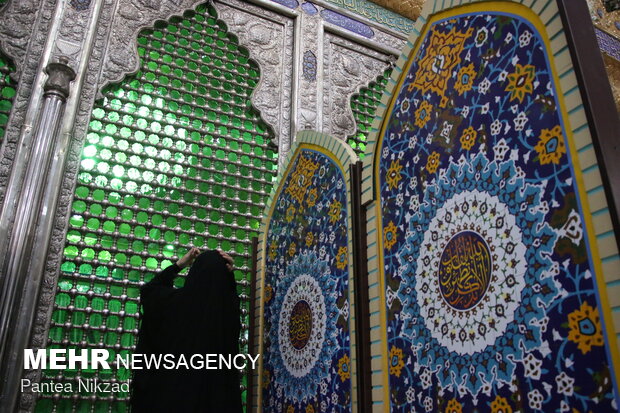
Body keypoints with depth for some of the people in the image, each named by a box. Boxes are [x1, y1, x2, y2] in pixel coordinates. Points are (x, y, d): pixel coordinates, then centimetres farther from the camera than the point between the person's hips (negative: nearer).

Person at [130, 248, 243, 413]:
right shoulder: (228, 307, -14)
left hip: (171, 386, -1)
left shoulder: (175, 300, -15)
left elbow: (148, 289, 9)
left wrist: (179, 264, 7)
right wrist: (228, 273, -3)